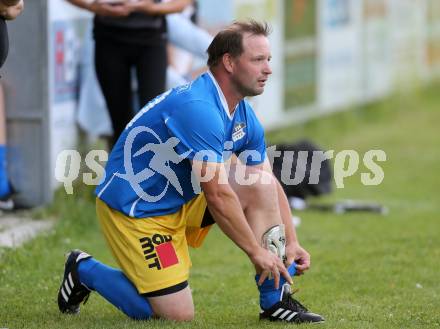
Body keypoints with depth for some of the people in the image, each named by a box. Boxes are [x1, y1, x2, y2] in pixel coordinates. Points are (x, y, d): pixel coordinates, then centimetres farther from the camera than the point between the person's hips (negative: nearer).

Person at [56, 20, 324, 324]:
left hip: (185, 202, 9)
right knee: (178, 315, -11)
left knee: (261, 184, -8)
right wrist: (256, 251, -23)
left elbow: (269, 185, 9)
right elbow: (217, 194, -29)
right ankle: (85, 271, 10)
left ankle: (275, 301, -3)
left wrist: (291, 242, -2)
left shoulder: (245, 117, 2)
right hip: (133, 208, -9)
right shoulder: (197, 107, -28)